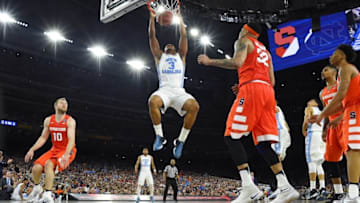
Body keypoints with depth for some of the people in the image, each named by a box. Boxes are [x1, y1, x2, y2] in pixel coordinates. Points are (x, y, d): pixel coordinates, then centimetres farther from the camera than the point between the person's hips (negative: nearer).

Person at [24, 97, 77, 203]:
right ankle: (37, 188, 21)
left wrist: (66, 154, -41)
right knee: (36, 168, -11)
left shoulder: (70, 121, -15)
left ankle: (47, 195, -26)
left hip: (67, 151, -5)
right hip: (55, 149, 5)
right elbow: (43, 138, 11)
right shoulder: (48, 120, 2)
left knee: (49, 164, -31)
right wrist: (32, 149, -1)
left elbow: (71, 139, -26)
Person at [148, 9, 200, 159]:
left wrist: (180, 19, 24)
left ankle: (181, 141, -14)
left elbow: (183, 37, 22)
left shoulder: (181, 56, 29)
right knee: (153, 101, -36)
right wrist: (152, 17, 21)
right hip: (164, 89, -1)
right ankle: (159, 136, -14)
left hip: (179, 91, 1)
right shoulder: (159, 56, 27)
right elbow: (152, 36, 22)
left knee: (194, 106, -31)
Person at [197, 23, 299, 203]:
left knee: (232, 137, -9)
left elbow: (237, 62, -11)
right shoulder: (264, 51, 33)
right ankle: (286, 188, -5)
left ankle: (249, 187, -22)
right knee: (263, 143, 4)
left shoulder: (244, 41, 11)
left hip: (251, 88, -8)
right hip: (267, 91, 8)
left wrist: (210, 62, -2)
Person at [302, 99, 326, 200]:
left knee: (311, 162, -12)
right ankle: (322, 188, 2)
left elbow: (307, 120, -7)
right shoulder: (321, 112, 29)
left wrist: (304, 131, 6)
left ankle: (313, 189, -21)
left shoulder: (309, 108, 10)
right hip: (323, 135, 7)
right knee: (318, 164, 11)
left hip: (313, 133, -7)